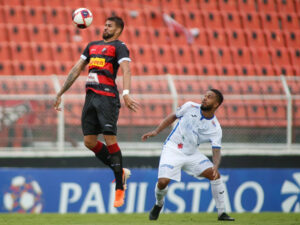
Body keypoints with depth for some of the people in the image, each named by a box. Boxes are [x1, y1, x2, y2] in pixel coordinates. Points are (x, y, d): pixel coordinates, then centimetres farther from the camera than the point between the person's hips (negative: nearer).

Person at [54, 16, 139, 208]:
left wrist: (126, 94, -31)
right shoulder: (92, 46, 24)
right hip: (90, 96, 7)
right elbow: (77, 70, 28)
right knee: (89, 142, 1)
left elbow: (126, 70, -14)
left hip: (107, 96, -7)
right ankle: (121, 172, 17)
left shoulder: (119, 46, 1)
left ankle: (119, 189, -7)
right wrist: (60, 93, 26)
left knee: (110, 140, -12)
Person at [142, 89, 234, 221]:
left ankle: (222, 213, -3)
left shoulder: (215, 128, -10)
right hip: (172, 150, -2)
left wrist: (216, 166, -36)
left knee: (215, 175, -14)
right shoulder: (190, 107, -9)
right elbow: (173, 117, 7)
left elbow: (216, 152, -15)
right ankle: (158, 205, 14)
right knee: (163, 182, -20)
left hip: (191, 154, 2)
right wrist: (156, 131, -1)